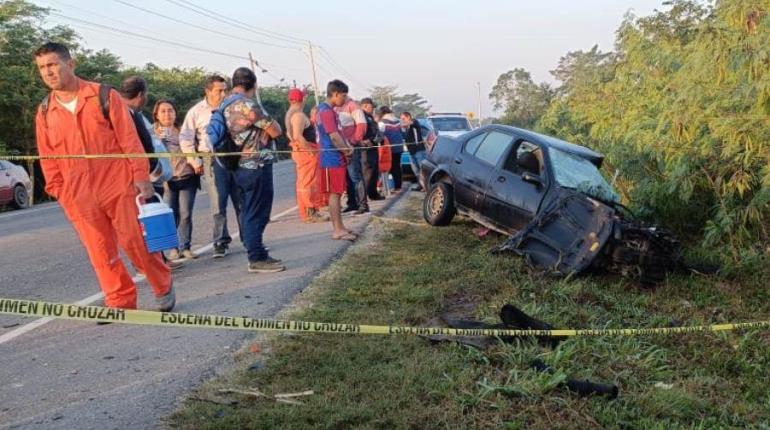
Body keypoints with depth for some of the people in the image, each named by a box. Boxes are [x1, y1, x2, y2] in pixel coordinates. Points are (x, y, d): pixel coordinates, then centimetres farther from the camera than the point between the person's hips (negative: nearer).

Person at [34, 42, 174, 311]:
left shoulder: (103, 96, -1)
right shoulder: (44, 113, 9)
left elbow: (129, 139, -3)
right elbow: (48, 160, 13)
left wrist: (141, 177, -8)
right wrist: (59, 192, 7)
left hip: (118, 186, -3)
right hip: (79, 196, 3)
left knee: (135, 242, -1)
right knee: (100, 252, 3)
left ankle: (163, 287, 19)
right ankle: (120, 301, 15)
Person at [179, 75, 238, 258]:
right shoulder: (196, 111, 1)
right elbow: (185, 139, 5)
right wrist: (195, 162, 3)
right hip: (213, 160, -2)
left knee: (242, 201, 7)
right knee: (218, 204, -3)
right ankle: (221, 242, 6)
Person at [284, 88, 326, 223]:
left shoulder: (290, 115, 14)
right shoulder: (299, 115, -17)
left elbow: (290, 134, 22)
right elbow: (297, 136, -27)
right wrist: (310, 149, -21)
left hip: (299, 151, 10)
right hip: (306, 152, -10)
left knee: (303, 183, 13)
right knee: (309, 183, -7)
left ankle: (305, 213, 19)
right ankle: (311, 213, -5)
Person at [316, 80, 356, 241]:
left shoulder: (328, 110, 17)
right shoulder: (326, 111, -15)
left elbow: (338, 133, 19)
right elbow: (334, 136, -20)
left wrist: (347, 147, 4)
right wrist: (347, 150, -6)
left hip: (336, 158, 10)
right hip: (333, 159, -10)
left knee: (336, 193, 12)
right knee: (335, 193, -7)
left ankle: (338, 227, 17)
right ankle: (338, 230, -4)